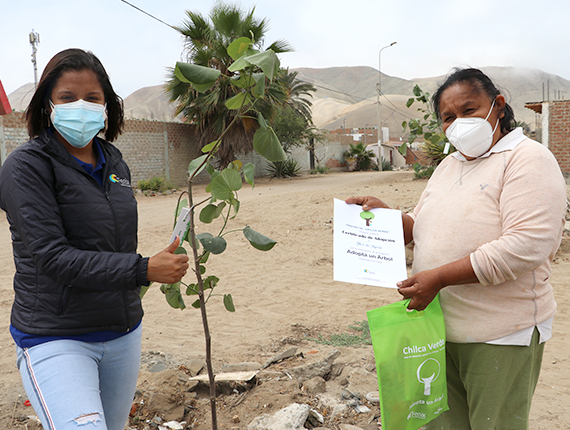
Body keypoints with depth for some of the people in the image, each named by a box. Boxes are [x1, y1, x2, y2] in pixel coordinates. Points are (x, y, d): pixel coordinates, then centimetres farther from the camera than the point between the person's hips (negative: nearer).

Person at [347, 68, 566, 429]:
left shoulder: (529, 159, -11)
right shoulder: (449, 165, 15)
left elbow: (527, 246, -24)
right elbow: (420, 229, 19)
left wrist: (439, 277, -25)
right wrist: (385, 215, -3)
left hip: (501, 336, -7)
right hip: (440, 327, 7)